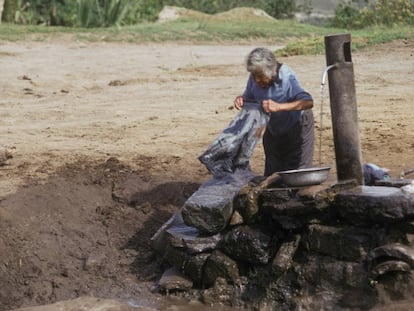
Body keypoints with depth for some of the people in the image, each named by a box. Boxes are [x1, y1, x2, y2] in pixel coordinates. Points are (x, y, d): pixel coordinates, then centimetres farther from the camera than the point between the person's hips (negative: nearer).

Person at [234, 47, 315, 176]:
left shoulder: (286, 77, -32)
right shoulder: (254, 79, -14)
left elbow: (308, 102, -43)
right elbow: (249, 97, 4)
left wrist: (279, 106, -55)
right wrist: (241, 99, -22)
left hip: (296, 127, -6)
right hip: (273, 130, 6)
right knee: (272, 173, 9)